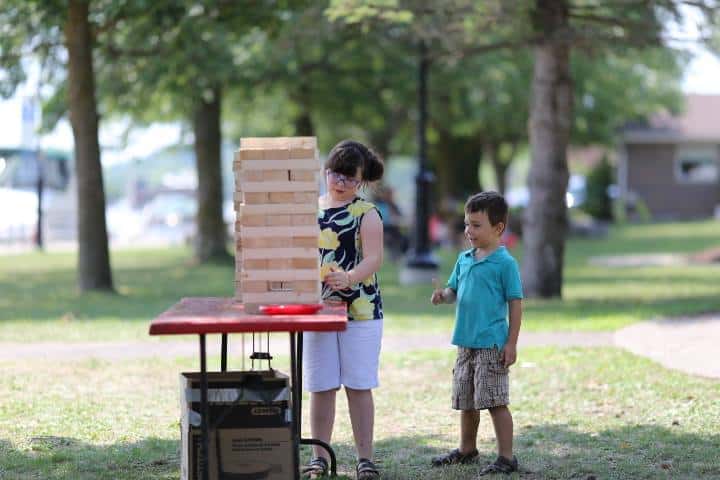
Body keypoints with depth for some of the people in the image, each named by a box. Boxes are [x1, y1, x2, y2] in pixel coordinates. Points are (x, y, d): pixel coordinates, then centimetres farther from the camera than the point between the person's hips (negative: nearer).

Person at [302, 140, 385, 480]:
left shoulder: (367, 213, -3)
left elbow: (374, 259, -14)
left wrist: (348, 278, -33)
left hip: (360, 310, -3)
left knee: (358, 385, 0)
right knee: (320, 386, 5)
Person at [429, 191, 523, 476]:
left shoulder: (505, 263, -9)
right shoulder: (464, 259, 11)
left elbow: (515, 304, -9)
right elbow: (455, 291, 20)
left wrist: (511, 344, -13)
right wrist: (443, 296, -5)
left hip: (491, 345, -7)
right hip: (465, 343, 7)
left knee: (496, 402, -6)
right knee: (465, 401, 17)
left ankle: (506, 457, -1)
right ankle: (467, 450, 33)